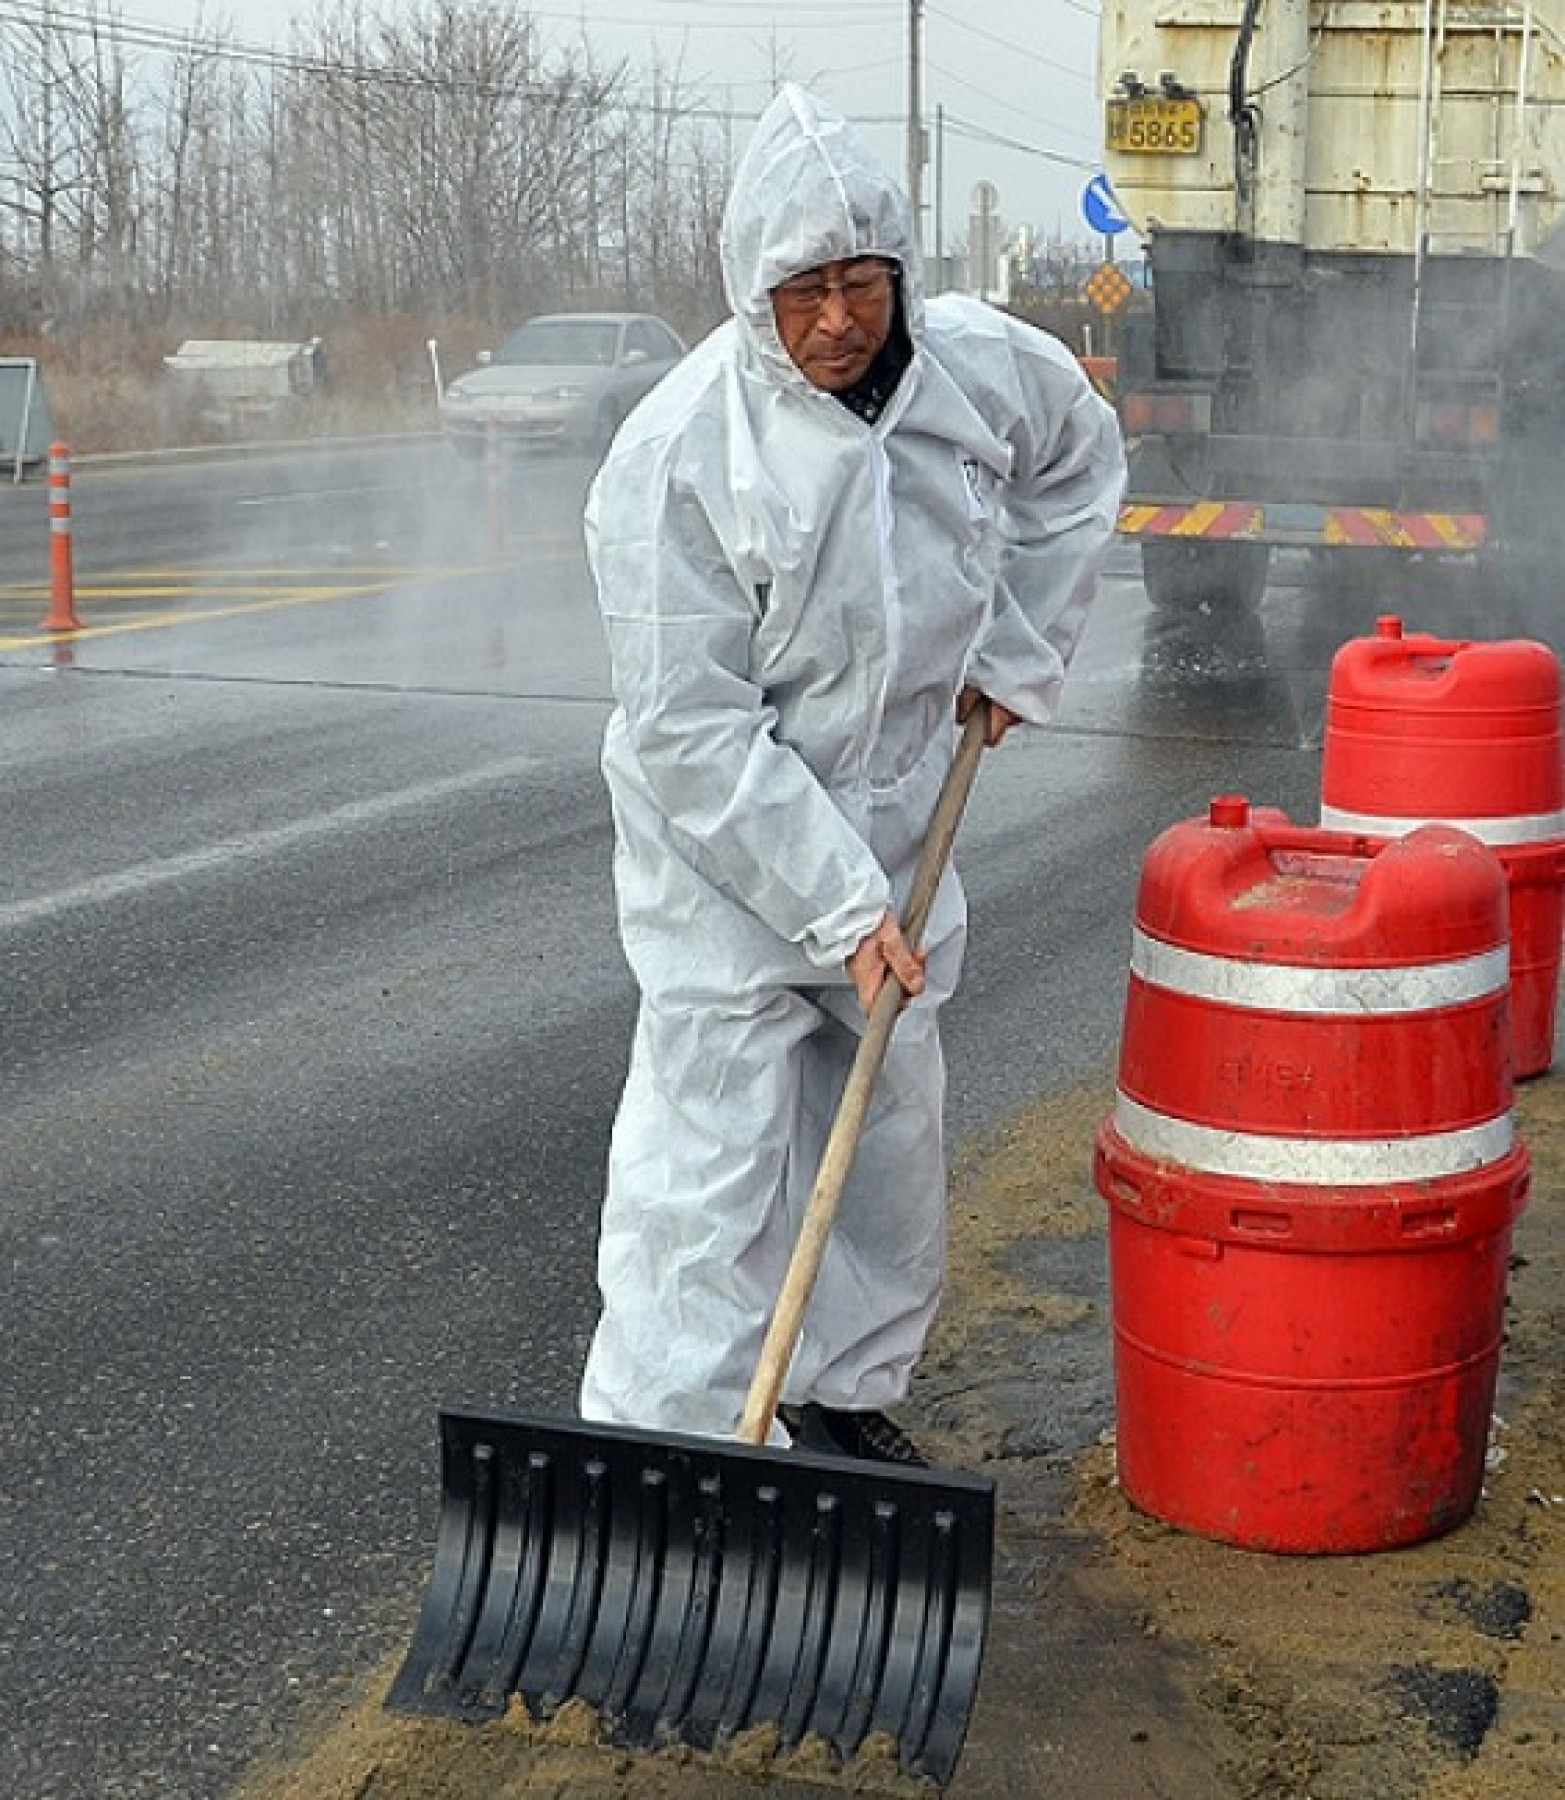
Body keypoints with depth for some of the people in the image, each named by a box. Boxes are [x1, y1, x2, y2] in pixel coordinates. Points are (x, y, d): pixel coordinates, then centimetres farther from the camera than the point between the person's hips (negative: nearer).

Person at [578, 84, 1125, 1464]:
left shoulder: (979, 365, -8)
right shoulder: (678, 454, -24)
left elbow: (1079, 459, 17)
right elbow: (693, 735, -22)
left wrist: (1020, 651, 9)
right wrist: (839, 907, -23)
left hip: (893, 832, 6)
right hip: (724, 858, -6)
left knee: (895, 1137, 17)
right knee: (713, 1170, -8)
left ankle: (848, 1399, 36)